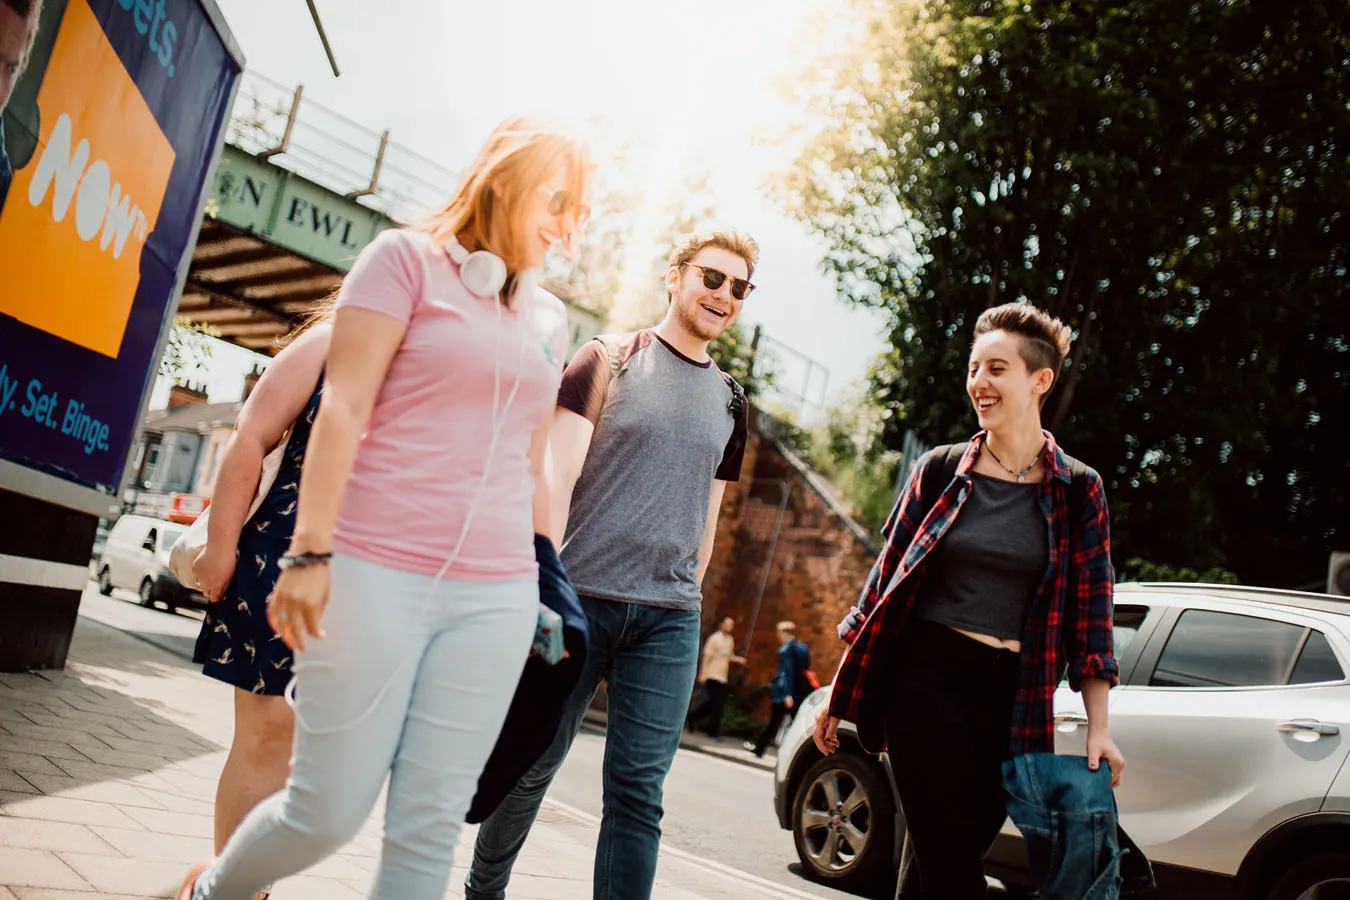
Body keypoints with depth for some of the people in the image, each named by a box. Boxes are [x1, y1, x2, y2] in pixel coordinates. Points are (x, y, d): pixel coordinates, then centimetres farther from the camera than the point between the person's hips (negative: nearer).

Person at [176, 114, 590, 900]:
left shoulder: (549, 318, 17)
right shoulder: (408, 259, 2)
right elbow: (343, 408, -6)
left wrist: (548, 582, 21)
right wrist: (311, 550, -12)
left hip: (497, 596, 5)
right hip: (377, 572, -4)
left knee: (429, 828, 2)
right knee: (329, 812, 3)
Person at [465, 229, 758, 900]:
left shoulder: (729, 400, 14)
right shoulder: (609, 359, 1)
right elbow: (559, 471, -7)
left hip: (668, 618, 3)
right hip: (580, 596, -3)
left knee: (638, 789, 0)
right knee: (534, 763, 9)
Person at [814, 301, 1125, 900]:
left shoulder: (1078, 490, 4)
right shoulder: (941, 470, 3)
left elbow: (1089, 615, 4)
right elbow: (885, 581, 7)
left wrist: (1098, 729, -1)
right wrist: (838, 694, 6)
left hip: (1014, 700, 1)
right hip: (927, 678, -1)